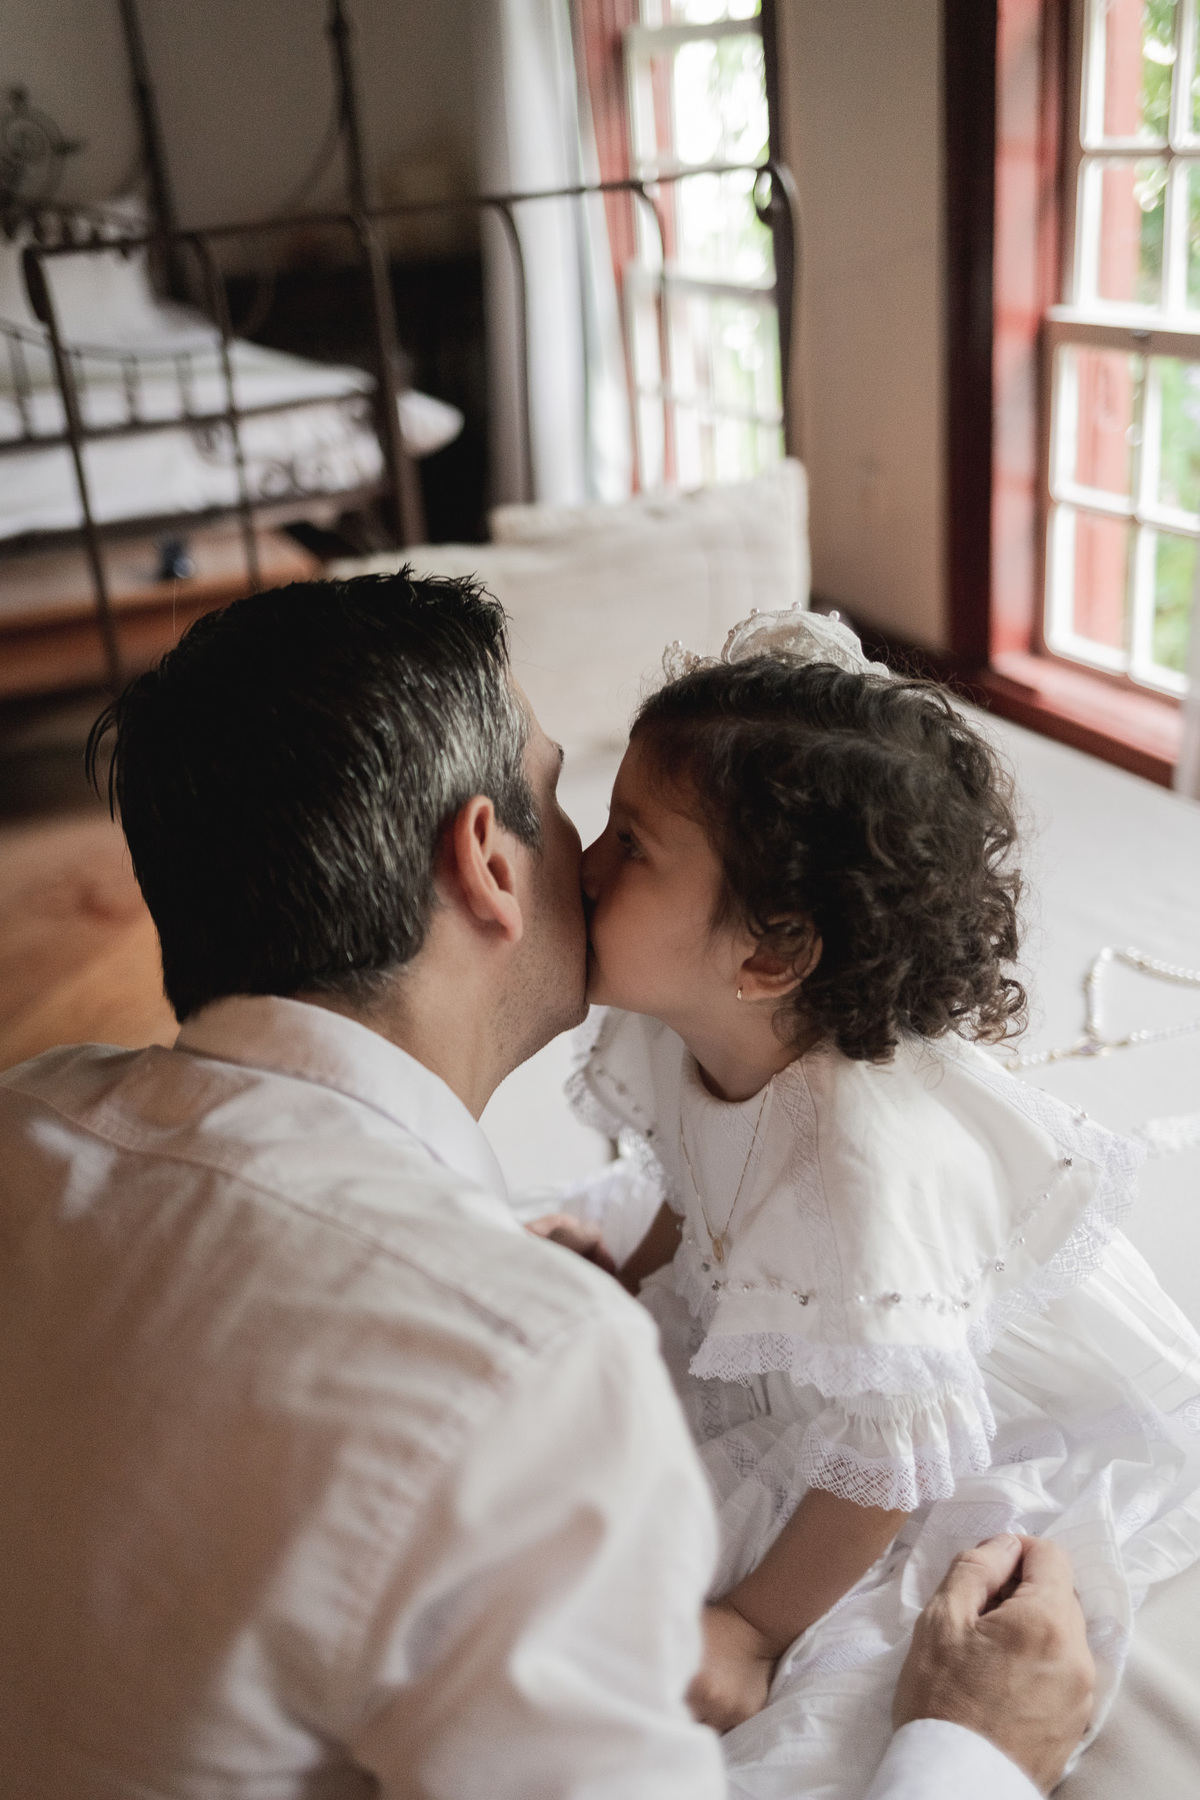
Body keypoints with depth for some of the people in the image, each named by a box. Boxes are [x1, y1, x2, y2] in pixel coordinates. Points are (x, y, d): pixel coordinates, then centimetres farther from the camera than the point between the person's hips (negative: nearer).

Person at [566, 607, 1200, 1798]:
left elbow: (889, 1461, -29)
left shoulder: (872, 1156, -42)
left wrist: (755, 1627, -18)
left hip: (1034, 1443, -7)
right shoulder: (666, 1032, -19)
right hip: (791, 1373, 7)